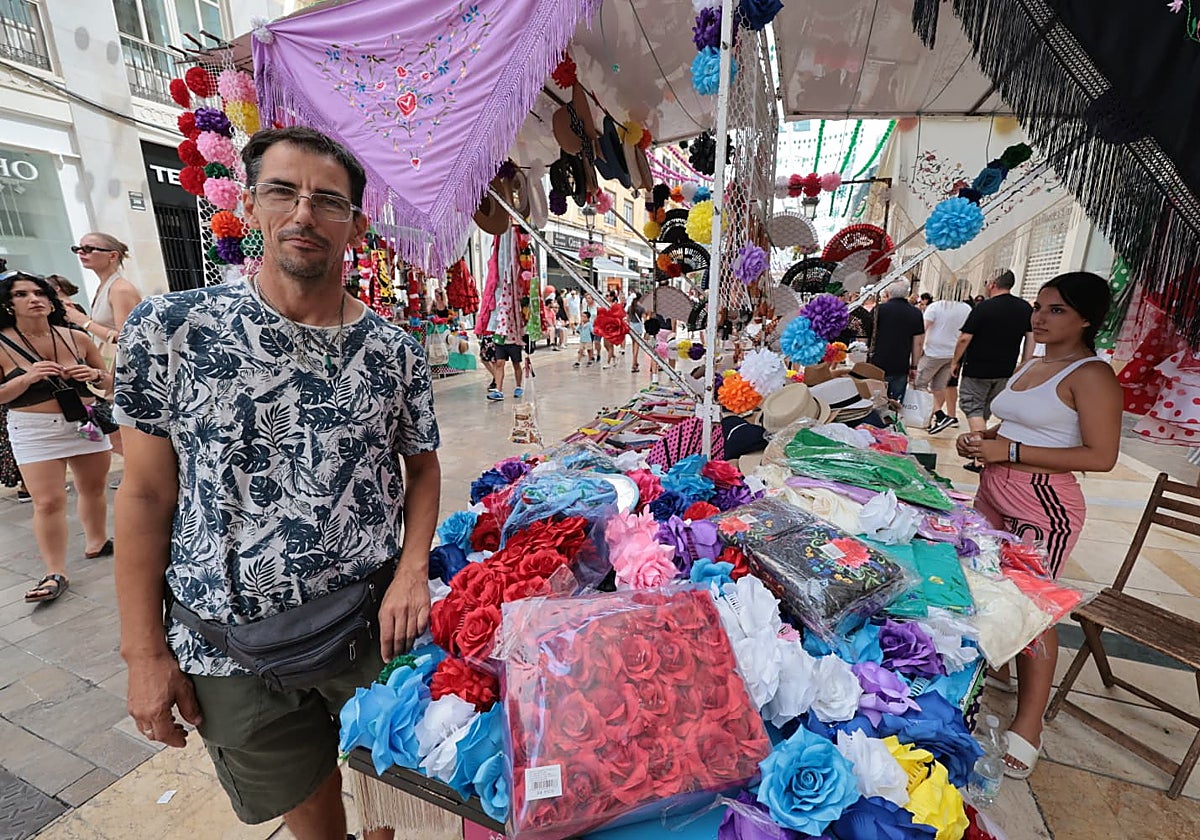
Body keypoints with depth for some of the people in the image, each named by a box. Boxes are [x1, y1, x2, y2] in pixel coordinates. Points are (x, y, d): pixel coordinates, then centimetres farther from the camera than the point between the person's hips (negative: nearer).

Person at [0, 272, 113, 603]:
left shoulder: (75, 338, 1)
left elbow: (110, 381, 9)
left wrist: (96, 374, -12)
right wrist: (27, 378, -21)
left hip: (85, 423, 3)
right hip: (35, 431, -3)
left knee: (93, 488, 16)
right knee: (48, 502, -6)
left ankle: (96, 543, 36)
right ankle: (55, 574, 4)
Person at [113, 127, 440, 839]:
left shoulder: (395, 349, -5)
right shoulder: (169, 327, -8)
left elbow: (423, 466, 3)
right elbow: (147, 494, -4)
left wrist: (412, 572, -11)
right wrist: (145, 652, -2)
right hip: (231, 645, 0)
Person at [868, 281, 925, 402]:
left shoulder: (879, 309, -4)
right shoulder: (916, 313, 4)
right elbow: (918, 343, 7)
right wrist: (914, 366, 14)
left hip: (878, 365, -2)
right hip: (901, 368, 2)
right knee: (896, 404, 7)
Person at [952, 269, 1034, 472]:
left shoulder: (983, 308, -14)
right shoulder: (1025, 308, 5)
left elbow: (965, 338, -16)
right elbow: (1031, 337, 8)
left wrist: (955, 361, -5)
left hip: (977, 370, -6)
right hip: (1005, 372, 6)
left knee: (974, 410, 0)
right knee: (985, 413, 18)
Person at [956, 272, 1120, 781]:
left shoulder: (1091, 374, -10)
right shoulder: (1030, 364, 14)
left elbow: (1101, 456, -17)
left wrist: (1011, 451, -22)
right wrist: (983, 438, 6)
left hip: (1045, 507, -7)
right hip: (995, 494, 8)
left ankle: (1028, 726, 13)